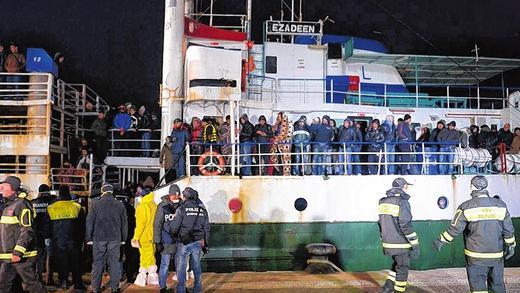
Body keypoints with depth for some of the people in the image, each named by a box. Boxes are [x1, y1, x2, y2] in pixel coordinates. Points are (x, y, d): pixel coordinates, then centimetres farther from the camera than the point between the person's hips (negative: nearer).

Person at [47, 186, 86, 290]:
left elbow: (48, 227, 5)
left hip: (58, 241, 1)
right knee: (75, 262, 7)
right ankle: (78, 283, 9)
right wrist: (81, 239, 11)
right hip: (74, 241, 0)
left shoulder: (51, 208, -1)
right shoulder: (77, 207, -4)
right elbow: (82, 226, 2)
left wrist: (50, 238, 15)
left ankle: (63, 282, 13)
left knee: (61, 262, 12)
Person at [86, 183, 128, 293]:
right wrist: (123, 239, 14)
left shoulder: (96, 204, -3)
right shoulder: (120, 205, 3)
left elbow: (89, 222, -3)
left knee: (98, 263, 6)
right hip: (115, 239, 1)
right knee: (114, 262, 6)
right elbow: (124, 223, 7)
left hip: (99, 238, -1)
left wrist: (89, 238, 4)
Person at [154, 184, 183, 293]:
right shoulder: (162, 207, -6)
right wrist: (157, 242, -8)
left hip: (179, 240, 3)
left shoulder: (181, 206, 4)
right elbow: (157, 225, -6)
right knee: (165, 264, 3)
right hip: (166, 241, -3)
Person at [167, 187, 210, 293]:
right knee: (196, 267, 15)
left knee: (181, 268, 4)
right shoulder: (202, 210, 7)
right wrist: (205, 244, 18)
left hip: (185, 243, -5)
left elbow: (174, 228, -8)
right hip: (198, 242, 5)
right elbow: (206, 229, 10)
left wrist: (167, 227, 14)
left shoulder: (182, 209, -8)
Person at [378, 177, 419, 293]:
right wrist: (415, 244, -15)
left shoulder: (383, 202, 7)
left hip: (388, 242, 7)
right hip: (400, 244, -7)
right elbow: (406, 225, -21)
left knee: (397, 264, 23)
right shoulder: (402, 202, -17)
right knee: (403, 268, 7)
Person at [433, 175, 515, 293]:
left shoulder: (466, 207, -9)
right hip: (497, 255, 4)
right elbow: (508, 229, 5)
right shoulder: (501, 205, 2)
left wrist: (441, 241, 1)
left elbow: (455, 229, -10)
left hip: (476, 256, -4)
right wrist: (511, 246, 16)